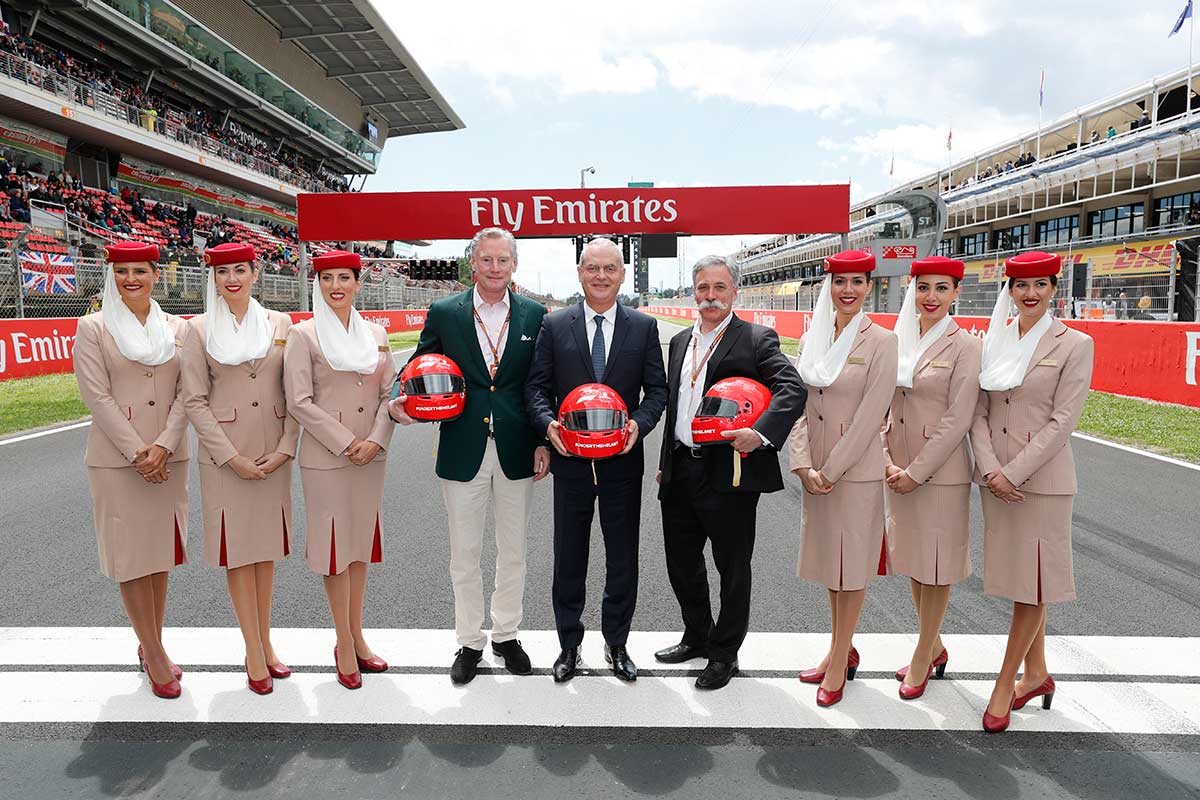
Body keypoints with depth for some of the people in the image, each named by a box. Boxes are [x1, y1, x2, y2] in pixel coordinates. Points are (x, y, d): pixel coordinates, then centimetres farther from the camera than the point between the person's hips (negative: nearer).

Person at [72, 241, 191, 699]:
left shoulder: (178, 329, 6)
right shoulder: (92, 328, -1)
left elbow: (185, 393, 1)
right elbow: (97, 396, -8)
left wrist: (163, 446, -11)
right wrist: (136, 452, -13)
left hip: (169, 457, 3)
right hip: (116, 460, -3)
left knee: (160, 550, 11)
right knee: (131, 555, 3)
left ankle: (150, 646, 26)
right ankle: (155, 655, 14)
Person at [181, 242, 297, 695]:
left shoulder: (279, 324, 4)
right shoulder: (199, 329, -1)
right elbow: (194, 400, -4)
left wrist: (285, 449, -5)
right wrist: (231, 457, -10)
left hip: (274, 451, 2)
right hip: (224, 453, -2)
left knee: (267, 542, 10)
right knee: (237, 546, 3)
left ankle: (265, 642, 23)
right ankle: (254, 651, 13)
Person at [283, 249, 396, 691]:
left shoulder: (376, 334, 8)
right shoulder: (303, 335, -4)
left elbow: (389, 394, 6)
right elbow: (299, 401, -10)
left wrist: (375, 441, -8)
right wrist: (346, 443, -14)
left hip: (371, 455, 4)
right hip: (325, 456, -4)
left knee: (361, 541, 13)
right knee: (335, 544, 4)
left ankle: (356, 637, 27)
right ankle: (345, 646, 17)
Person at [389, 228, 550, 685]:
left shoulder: (535, 316, 2)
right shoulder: (443, 314, 1)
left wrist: (543, 442, -2)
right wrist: (400, 401, -15)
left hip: (516, 453, 1)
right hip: (463, 453, 0)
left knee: (512, 552, 14)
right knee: (465, 555, 10)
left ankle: (506, 635, 32)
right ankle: (469, 642, 28)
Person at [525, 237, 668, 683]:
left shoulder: (644, 327, 2)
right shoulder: (554, 326, 1)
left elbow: (657, 389, 2)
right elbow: (537, 387, 1)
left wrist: (640, 424, -16)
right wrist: (549, 424, -17)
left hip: (623, 461, 1)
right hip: (570, 461, 0)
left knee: (622, 558, 12)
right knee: (569, 558, 12)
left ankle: (616, 644, 31)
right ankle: (569, 644, 30)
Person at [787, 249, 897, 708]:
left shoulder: (882, 342, -10)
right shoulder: (813, 339, 6)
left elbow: (869, 417, -14)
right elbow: (799, 404, 3)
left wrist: (830, 470, -14)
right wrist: (803, 465, -8)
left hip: (856, 469, -6)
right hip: (816, 470, 6)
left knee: (851, 565, 6)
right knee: (828, 559, 16)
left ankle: (839, 662, 21)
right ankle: (843, 649, 34)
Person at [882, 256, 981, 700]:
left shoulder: (965, 346, -8)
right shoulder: (897, 340, 6)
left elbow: (957, 419, -13)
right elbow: (882, 406, 7)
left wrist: (917, 472, -14)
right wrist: (887, 461, -4)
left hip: (941, 471, -5)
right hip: (899, 470, 6)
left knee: (936, 563, 6)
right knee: (912, 559, 16)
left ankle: (923, 657, 22)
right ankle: (934, 646, 35)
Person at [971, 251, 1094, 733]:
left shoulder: (1075, 345, -5)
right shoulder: (994, 340, 7)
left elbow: (1062, 421, -11)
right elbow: (979, 412, 4)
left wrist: (1014, 473, -15)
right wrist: (991, 470, -8)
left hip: (1042, 479, -5)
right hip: (996, 478, 5)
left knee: (1033, 581, 3)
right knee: (1018, 578, 14)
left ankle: (1005, 684, 15)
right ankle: (1036, 673, 31)